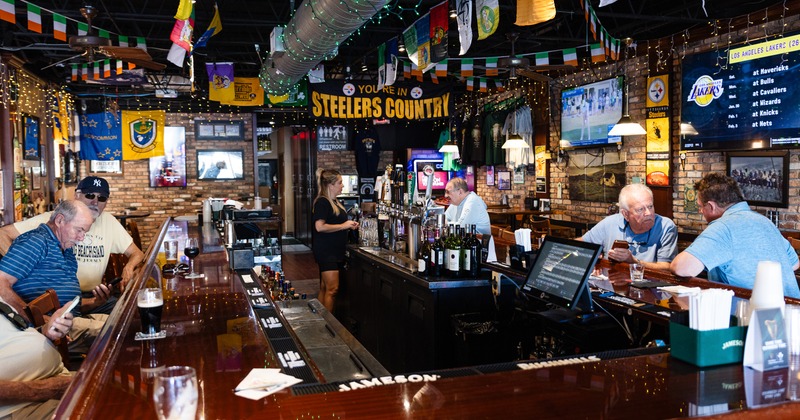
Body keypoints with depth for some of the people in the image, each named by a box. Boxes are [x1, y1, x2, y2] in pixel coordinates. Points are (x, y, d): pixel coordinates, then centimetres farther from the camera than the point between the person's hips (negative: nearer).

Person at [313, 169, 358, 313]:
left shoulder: (334, 202, 16)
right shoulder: (322, 202, -13)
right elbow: (320, 227, -23)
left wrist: (349, 226, 10)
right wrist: (343, 225, -17)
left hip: (335, 251, 10)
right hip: (325, 251, -10)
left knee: (325, 288, 12)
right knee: (332, 288, -11)